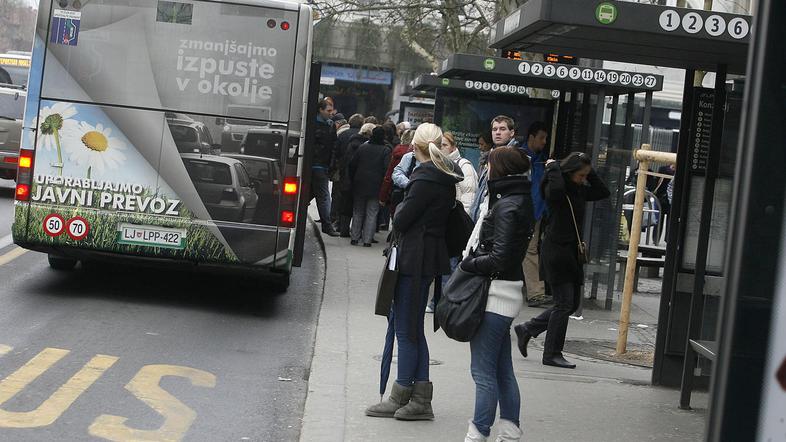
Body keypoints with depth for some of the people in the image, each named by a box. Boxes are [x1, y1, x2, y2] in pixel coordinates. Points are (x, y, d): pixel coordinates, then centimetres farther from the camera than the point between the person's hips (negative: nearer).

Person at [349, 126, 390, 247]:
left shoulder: (362, 148, 3)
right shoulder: (386, 151, -6)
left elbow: (352, 165, 4)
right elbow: (387, 169, -11)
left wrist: (353, 179, 12)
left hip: (359, 184, 3)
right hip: (375, 186, -3)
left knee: (357, 212, 12)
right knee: (371, 213, 3)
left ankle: (355, 238, 12)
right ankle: (367, 240, -1)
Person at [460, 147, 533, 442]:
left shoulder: (507, 206, -16)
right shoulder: (520, 202, 13)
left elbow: (500, 258, -21)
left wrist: (468, 264, -8)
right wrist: (474, 260, 5)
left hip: (496, 295, -10)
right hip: (507, 295, 10)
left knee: (483, 371, -4)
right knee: (502, 370, 15)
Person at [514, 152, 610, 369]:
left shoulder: (579, 190, 11)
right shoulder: (555, 188, -14)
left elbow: (603, 192, 17)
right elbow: (555, 189, -37)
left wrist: (590, 172, 6)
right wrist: (553, 167, -20)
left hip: (572, 252, 9)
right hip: (556, 251, -9)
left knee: (572, 303, 12)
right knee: (564, 304, -5)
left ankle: (527, 329, 23)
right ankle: (552, 354, 6)